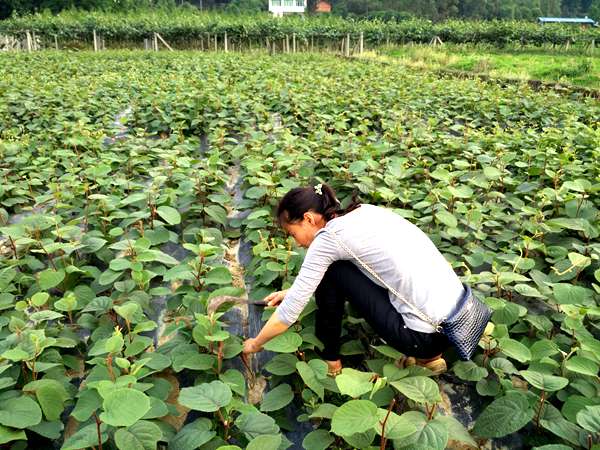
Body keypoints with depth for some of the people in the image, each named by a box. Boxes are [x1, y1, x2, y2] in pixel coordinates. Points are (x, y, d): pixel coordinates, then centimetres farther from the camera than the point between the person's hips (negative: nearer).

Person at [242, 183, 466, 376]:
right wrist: (291, 292, 29)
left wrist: (255, 343, 12)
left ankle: (329, 358, 18)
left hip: (427, 335, -8)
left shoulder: (329, 237, -10)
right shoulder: (363, 212, 12)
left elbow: (290, 312, -4)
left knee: (331, 270, 0)